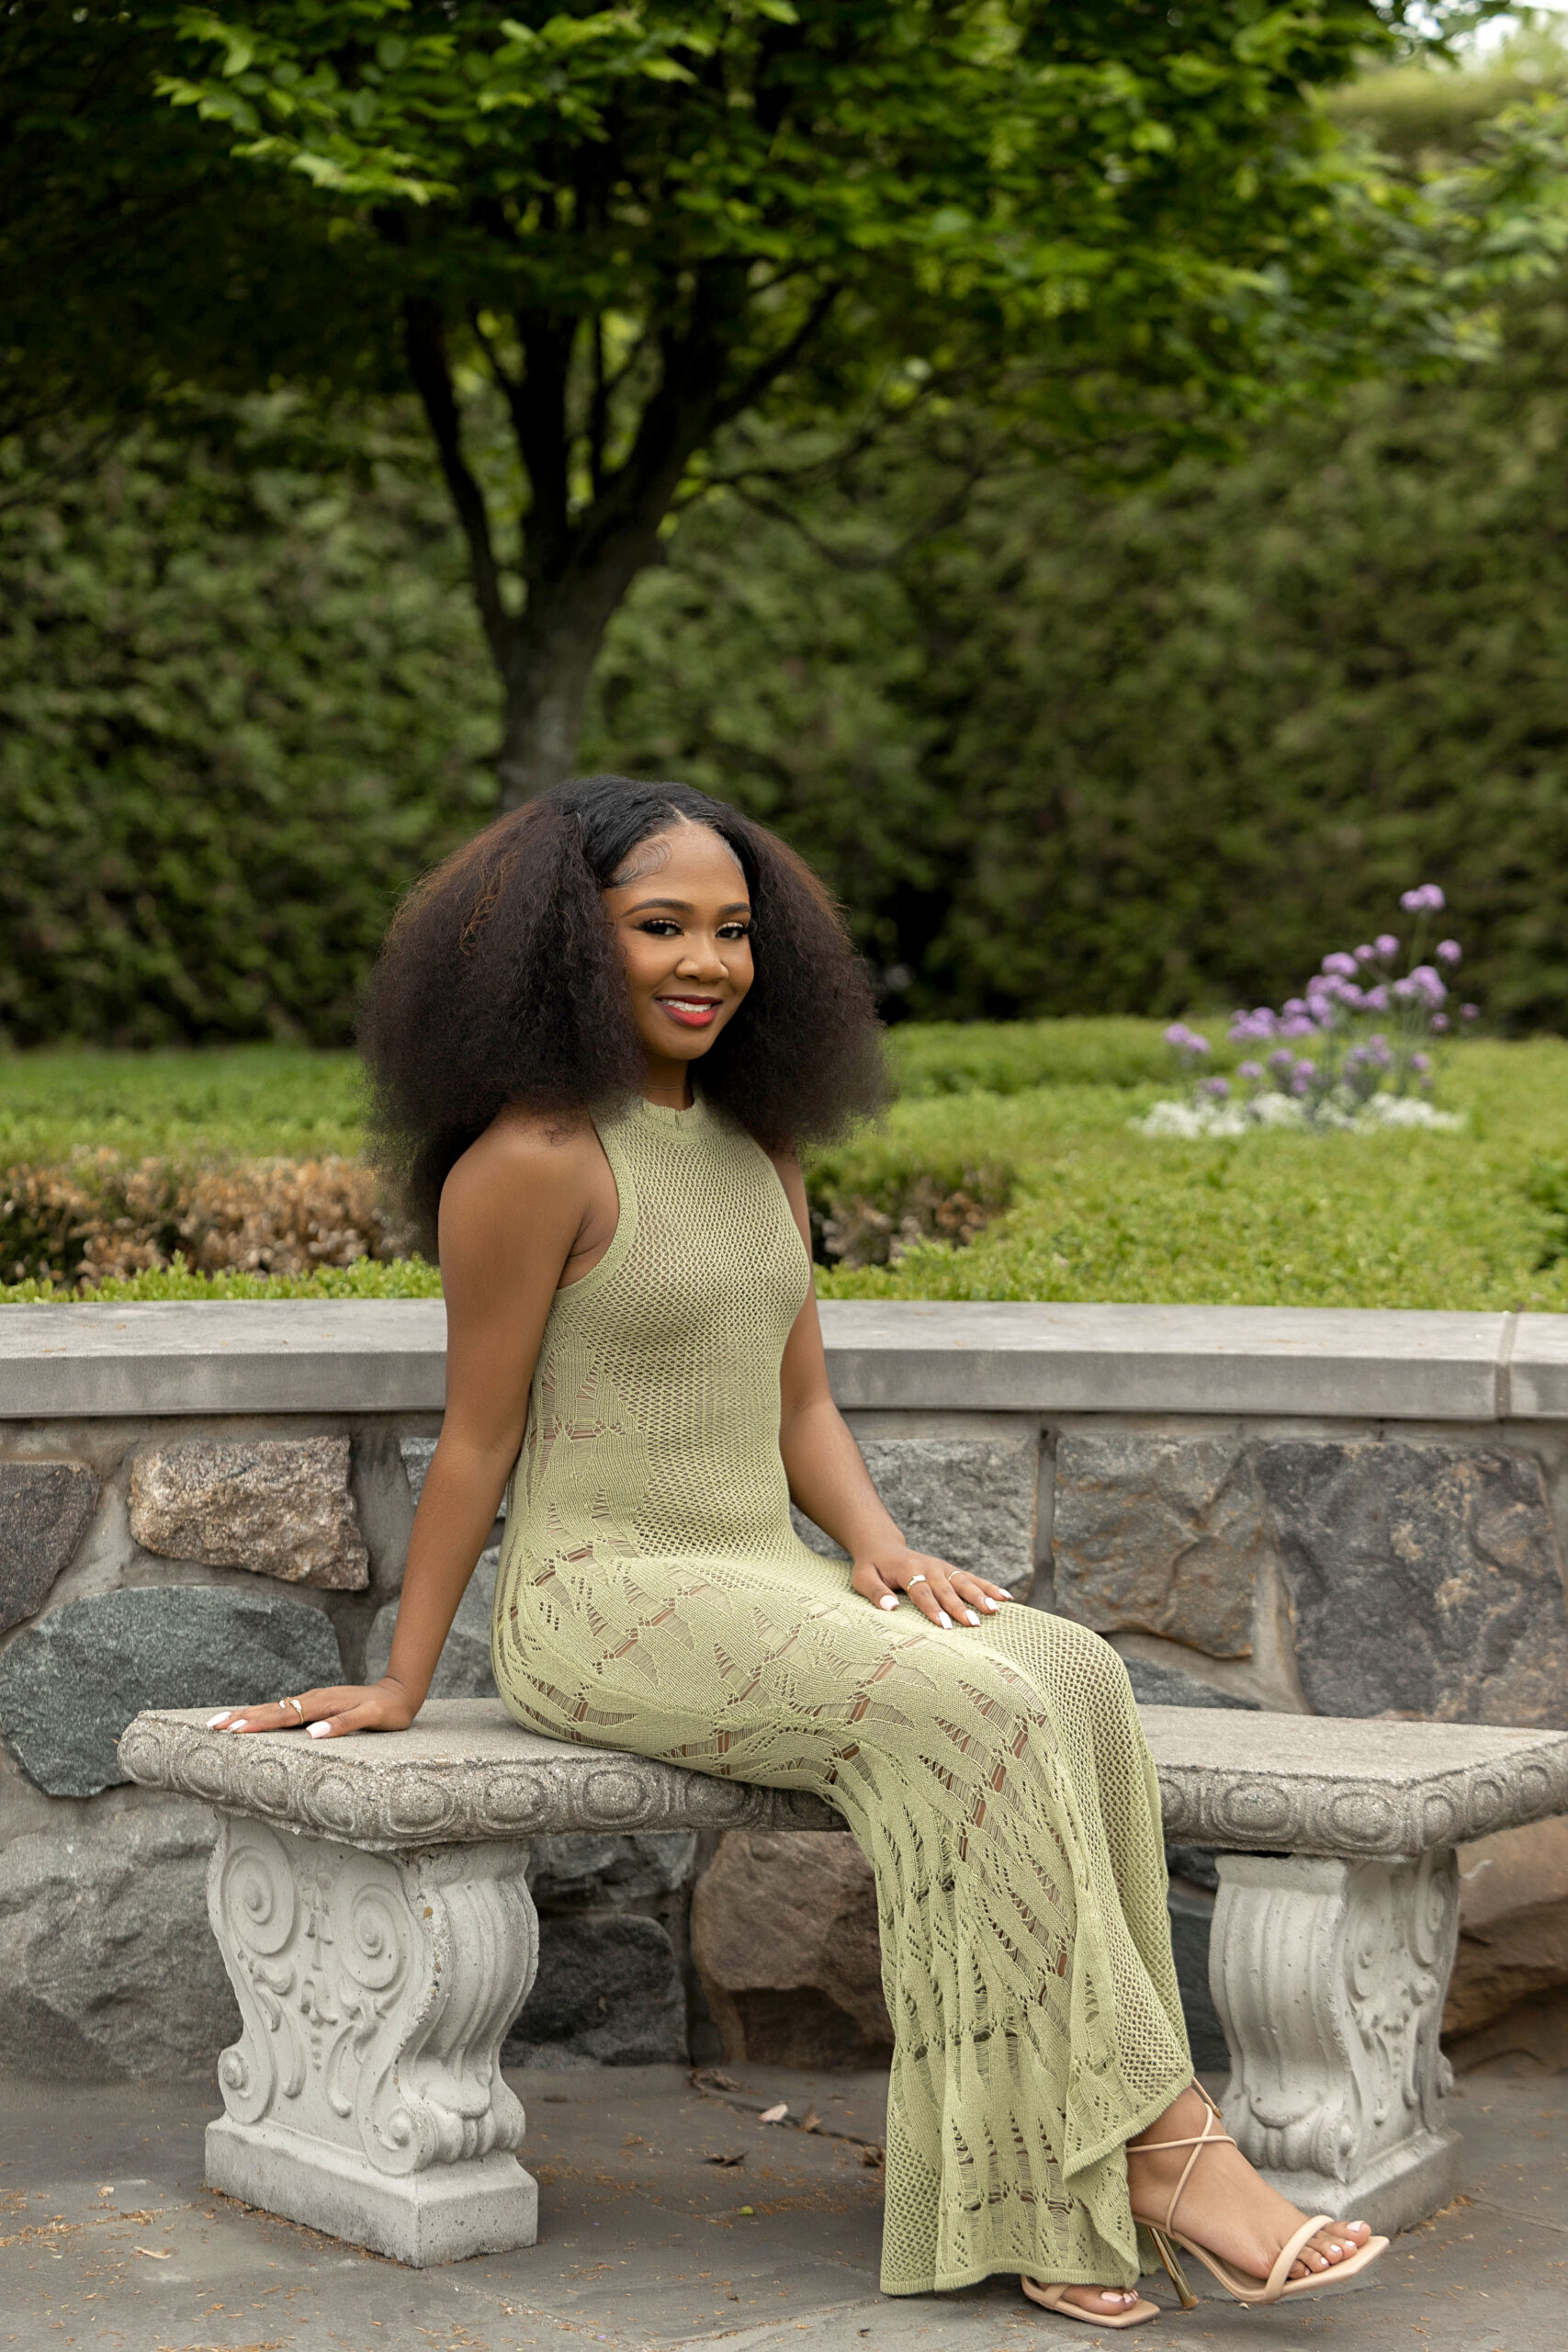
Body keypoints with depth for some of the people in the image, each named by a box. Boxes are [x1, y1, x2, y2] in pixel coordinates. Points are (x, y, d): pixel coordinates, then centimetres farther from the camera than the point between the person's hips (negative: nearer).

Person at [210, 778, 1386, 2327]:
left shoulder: (758, 1148, 15)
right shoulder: (535, 1157, -9)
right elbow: (475, 1437, -4)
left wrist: (879, 1545, -2)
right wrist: (399, 1686, 0)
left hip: (769, 1592, 7)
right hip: (600, 1605, -7)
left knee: (1074, 1676, -20)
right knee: (968, 1713, -29)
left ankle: (1037, 2193, -22)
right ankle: (1167, 2151, -23)